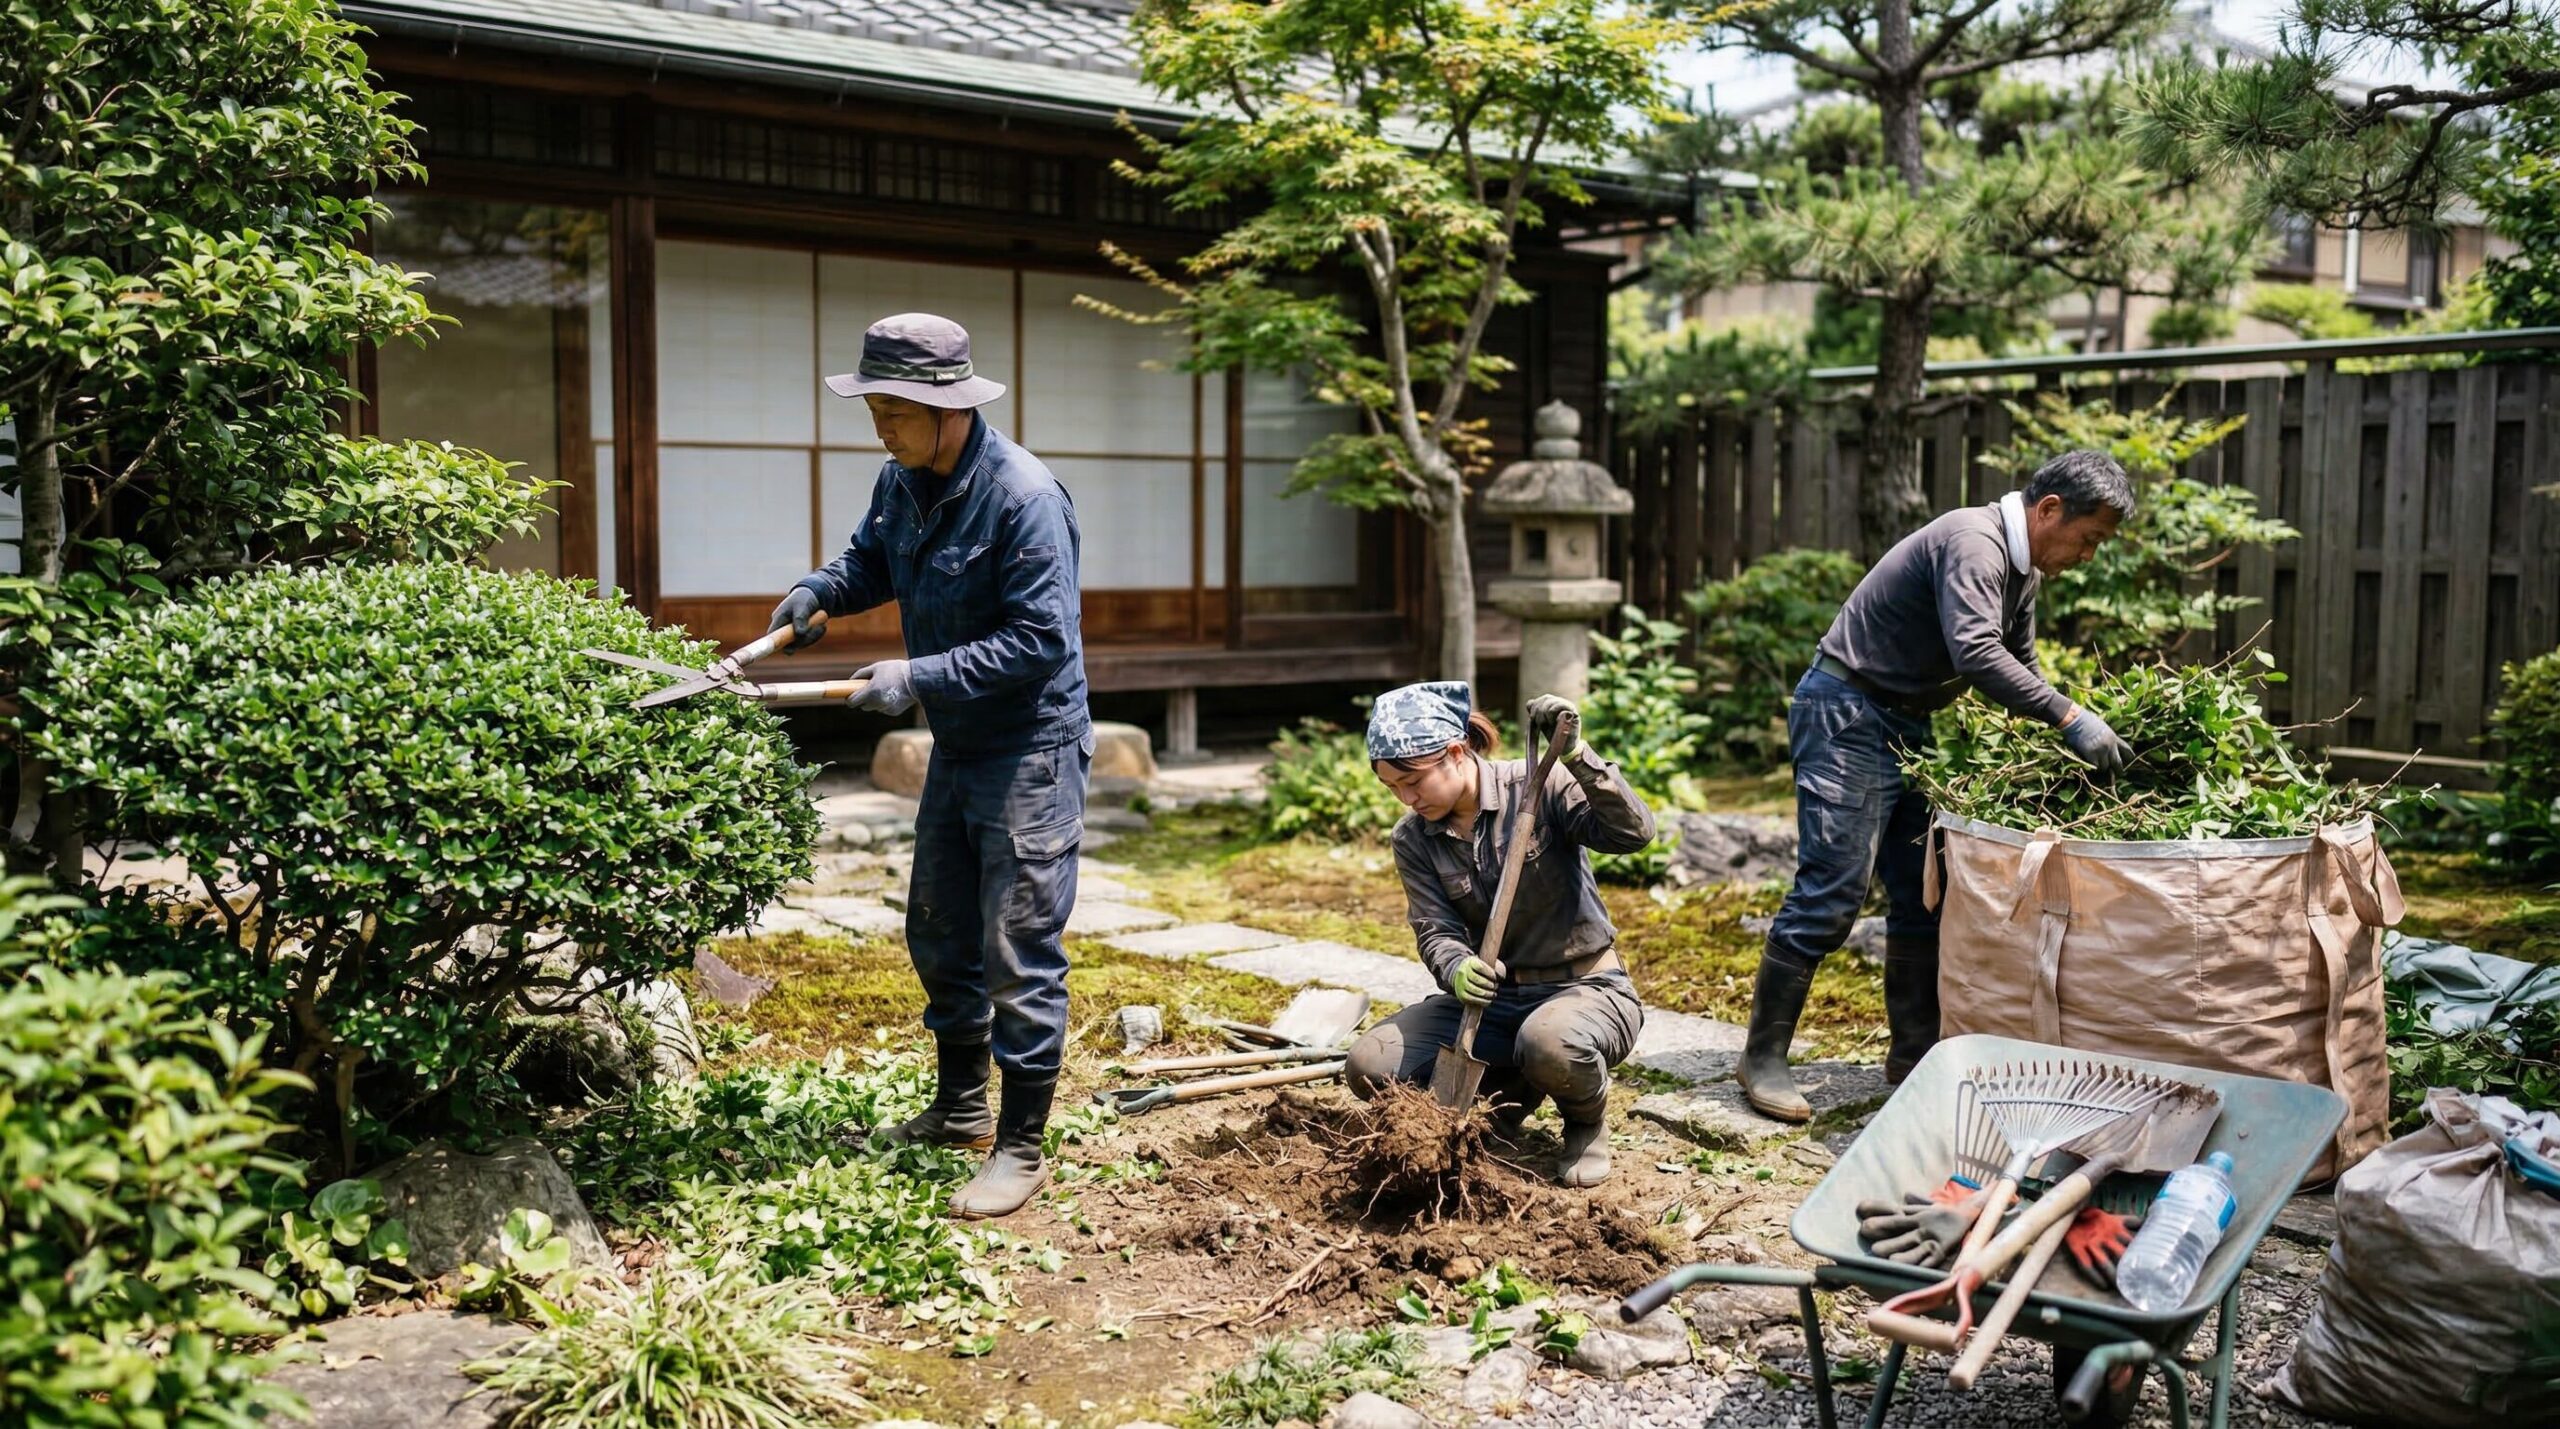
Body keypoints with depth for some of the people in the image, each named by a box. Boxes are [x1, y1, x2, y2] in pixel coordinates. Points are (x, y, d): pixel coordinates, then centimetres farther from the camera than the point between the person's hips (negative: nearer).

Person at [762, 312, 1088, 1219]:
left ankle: (1020, 1148, 10)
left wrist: (920, 678, -26)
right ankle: (959, 1108, 36)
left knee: (1019, 955, -3)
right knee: (940, 936, 19)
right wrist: (819, 592, -1)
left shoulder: (1023, 495, -23)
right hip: (956, 747, 9)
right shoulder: (903, 481, 2)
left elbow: (1041, 640, -25)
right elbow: (873, 561, 20)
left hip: (1031, 753, -9)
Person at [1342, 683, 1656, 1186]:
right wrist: (1457, 970, -31)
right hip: (1494, 998, 5)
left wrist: (1577, 757, -38)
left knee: (1549, 1043, -41)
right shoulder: (1413, 838, 0)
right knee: (1369, 1069, -14)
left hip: (1586, 988, -5)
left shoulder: (1540, 785, -13)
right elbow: (1436, 931, -8)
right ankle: (1508, 1093, 12)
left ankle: (1587, 1122, -2)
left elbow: (1634, 832, -26)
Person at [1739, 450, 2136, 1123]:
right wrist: (2070, 719, -32)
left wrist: (2058, 746, 6)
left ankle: (1915, 1056, 16)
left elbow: (2018, 668, 19)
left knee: (1923, 898, 9)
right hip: (1847, 716, -10)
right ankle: (1763, 1056, -4)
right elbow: (1976, 653, -34)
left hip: (1908, 728, 10)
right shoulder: (1973, 544, -20)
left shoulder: (2022, 570, 12)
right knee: (1831, 893, -11)